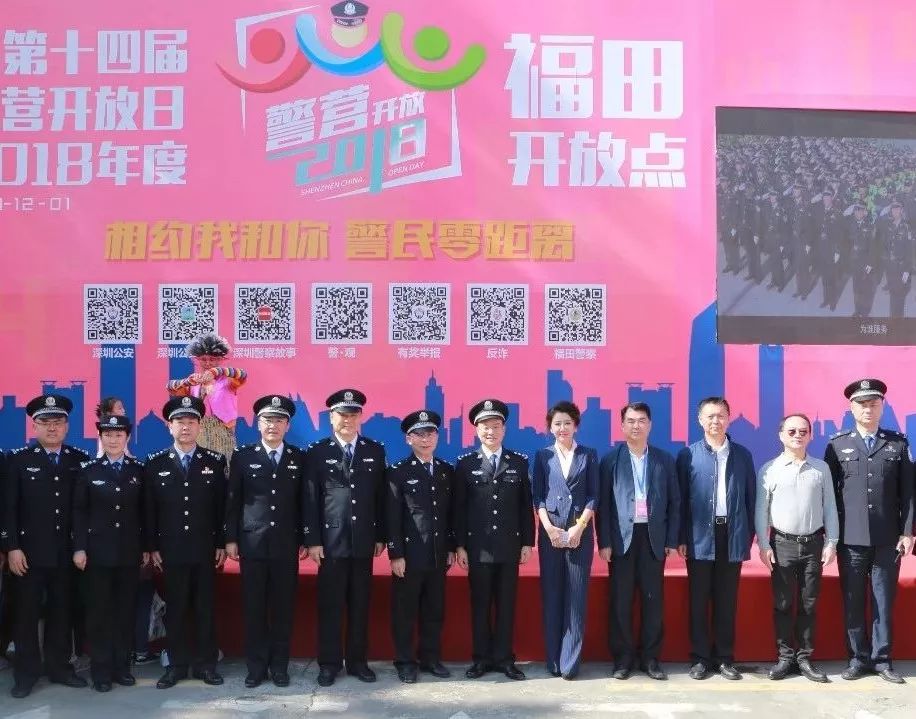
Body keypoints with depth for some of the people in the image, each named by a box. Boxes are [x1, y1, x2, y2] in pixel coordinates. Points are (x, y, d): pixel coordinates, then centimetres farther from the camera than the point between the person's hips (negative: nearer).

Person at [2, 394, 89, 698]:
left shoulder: (80, 460, 5)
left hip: (66, 553, 2)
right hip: (29, 552, -2)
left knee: (61, 612, 10)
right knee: (26, 614, 5)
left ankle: (59, 667, 22)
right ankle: (26, 673, 16)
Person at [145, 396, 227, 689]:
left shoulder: (215, 462, 2)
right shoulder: (155, 463, 2)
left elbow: (222, 506, 3)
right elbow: (149, 509, 3)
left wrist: (222, 544, 0)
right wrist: (152, 547, 0)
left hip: (205, 550, 0)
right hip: (171, 550, 0)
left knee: (205, 608, 6)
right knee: (175, 609, 6)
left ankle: (206, 664, 15)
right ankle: (177, 665, 16)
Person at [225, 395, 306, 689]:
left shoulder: (299, 458, 6)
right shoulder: (242, 456, 4)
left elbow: (303, 502, 7)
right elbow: (232, 501, 4)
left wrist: (305, 539, 4)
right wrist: (231, 539, 0)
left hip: (287, 545, 1)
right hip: (252, 543, 0)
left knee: (283, 607, 5)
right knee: (254, 608, 4)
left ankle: (279, 665, 16)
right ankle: (256, 666, 14)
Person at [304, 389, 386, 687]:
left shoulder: (375, 451, 8)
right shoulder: (317, 452, 2)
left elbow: (380, 497, 8)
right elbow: (311, 500, -2)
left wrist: (380, 536, 4)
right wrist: (313, 540, -7)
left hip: (363, 541, 2)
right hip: (331, 540, -2)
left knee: (360, 605, 8)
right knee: (330, 606, 4)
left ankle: (358, 661, 19)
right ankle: (329, 663, 14)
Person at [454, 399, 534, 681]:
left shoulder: (519, 462, 5)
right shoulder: (465, 463, 2)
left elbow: (526, 506, 6)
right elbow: (459, 508, 1)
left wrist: (528, 542, 1)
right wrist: (460, 545, -3)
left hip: (510, 546, 1)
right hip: (478, 546, -1)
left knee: (506, 604, 6)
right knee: (480, 604, 6)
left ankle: (504, 658, 15)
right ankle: (482, 658, 15)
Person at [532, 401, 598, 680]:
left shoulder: (588, 455, 7)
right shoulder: (542, 456, 9)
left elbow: (593, 495, 2)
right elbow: (537, 495, 4)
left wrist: (579, 528, -9)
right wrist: (549, 528, -8)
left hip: (580, 532, -1)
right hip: (549, 532, 1)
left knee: (576, 596, -2)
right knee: (551, 596, 3)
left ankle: (570, 662, 2)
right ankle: (553, 660, 10)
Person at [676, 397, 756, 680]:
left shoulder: (742, 455, 7)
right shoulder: (688, 455, 1)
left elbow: (750, 497, 9)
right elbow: (680, 499, 0)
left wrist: (748, 535, 3)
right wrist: (681, 538, -4)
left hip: (732, 534, 1)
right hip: (700, 536, -1)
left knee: (727, 600, 8)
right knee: (699, 600, 5)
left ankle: (725, 657, 17)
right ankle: (700, 658, 14)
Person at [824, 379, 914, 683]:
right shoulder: (837, 445, 4)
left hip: (888, 539, 0)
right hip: (851, 539, 0)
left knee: (884, 601, 7)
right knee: (853, 602, 5)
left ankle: (882, 659, 17)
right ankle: (858, 658, 16)